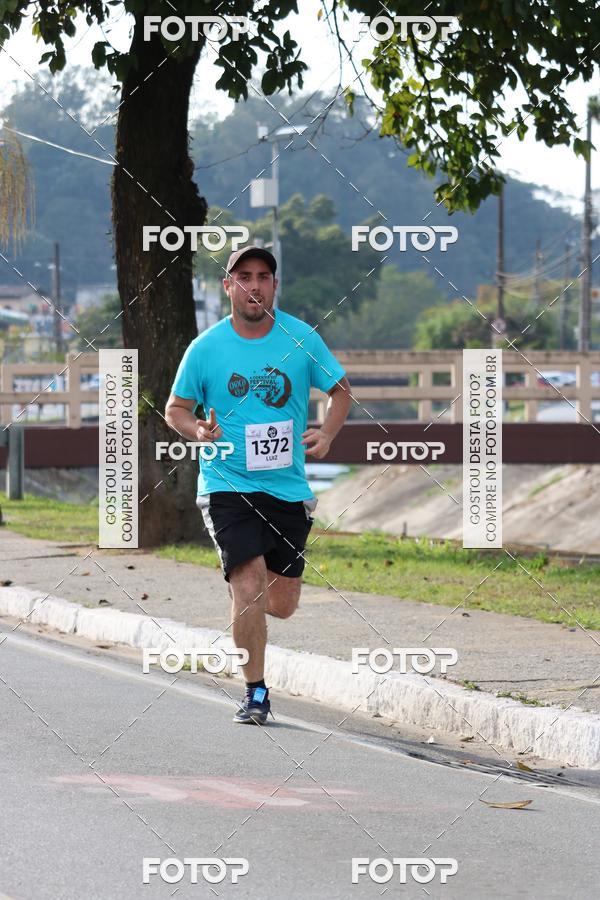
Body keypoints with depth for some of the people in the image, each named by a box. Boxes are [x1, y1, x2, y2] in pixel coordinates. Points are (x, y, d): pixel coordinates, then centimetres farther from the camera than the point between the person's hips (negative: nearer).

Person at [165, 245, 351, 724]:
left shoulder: (301, 338, -1)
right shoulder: (206, 348, -4)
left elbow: (341, 390, 12)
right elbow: (175, 408, 7)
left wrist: (325, 436, -5)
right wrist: (197, 430, -15)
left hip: (288, 487, 2)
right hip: (228, 485, -2)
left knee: (282, 607, 6)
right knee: (249, 588, -20)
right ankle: (256, 693, -5)